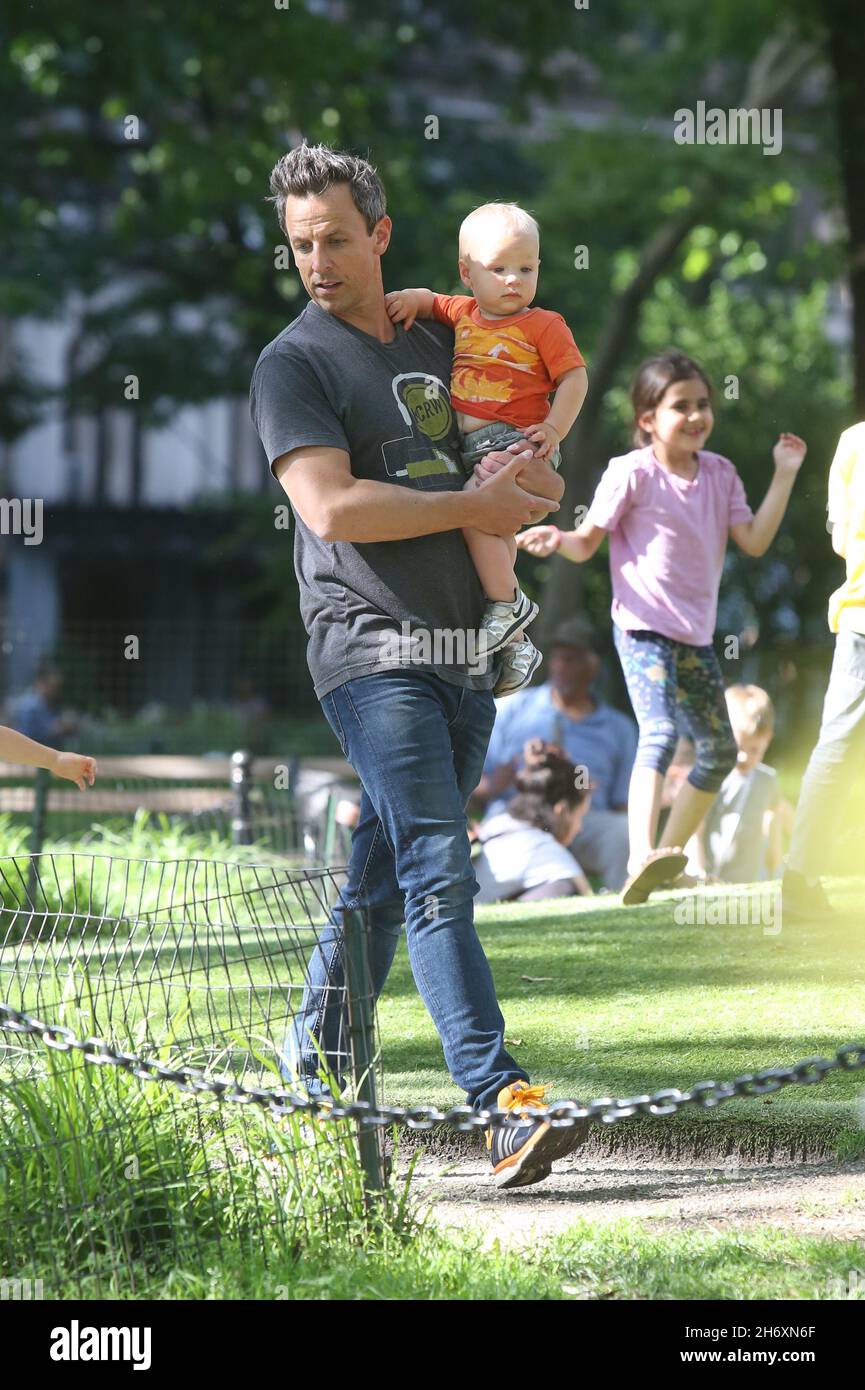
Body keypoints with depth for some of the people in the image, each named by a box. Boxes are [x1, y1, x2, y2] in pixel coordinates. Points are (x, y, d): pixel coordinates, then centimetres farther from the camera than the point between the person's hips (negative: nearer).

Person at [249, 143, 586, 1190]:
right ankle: (503, 1107, -23)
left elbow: (538, 489, 22)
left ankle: (318, 1051, 29)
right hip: (371, 647, -6)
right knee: (439, 875, -16)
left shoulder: (437, 345, 17)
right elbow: (333, 508, -14)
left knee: (385, 875, 12)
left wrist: (525, 474, -2)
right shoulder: (293, 364, -1)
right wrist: (470, 505, -9)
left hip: (461, 649, 6)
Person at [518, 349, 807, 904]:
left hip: (695, 634, 7)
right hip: (643, 629, -7)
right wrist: (556, 538, -27)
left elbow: (755, 541, 2)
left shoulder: (719, 473, 7)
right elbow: (587, 542, -5)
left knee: (720, 751, 13)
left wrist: (785, 475, -1)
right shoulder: (632, 473, -9)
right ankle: (642, 859, -41)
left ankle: (668, 861, 26)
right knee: (661, 733, -28)